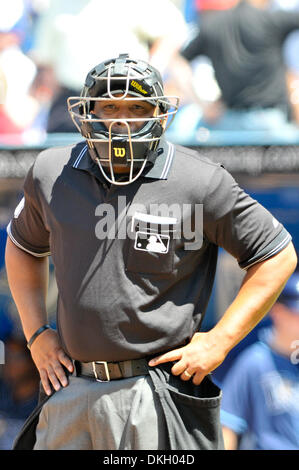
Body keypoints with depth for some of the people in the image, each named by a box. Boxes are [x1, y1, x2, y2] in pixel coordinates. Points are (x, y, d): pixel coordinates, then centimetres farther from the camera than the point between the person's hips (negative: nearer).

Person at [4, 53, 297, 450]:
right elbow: (23, 246, 24)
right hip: (72, 387, 4)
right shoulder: (52, 174, 5)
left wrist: (219, 341, -7)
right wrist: (36, 332, 13)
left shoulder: (199, 183, -8)